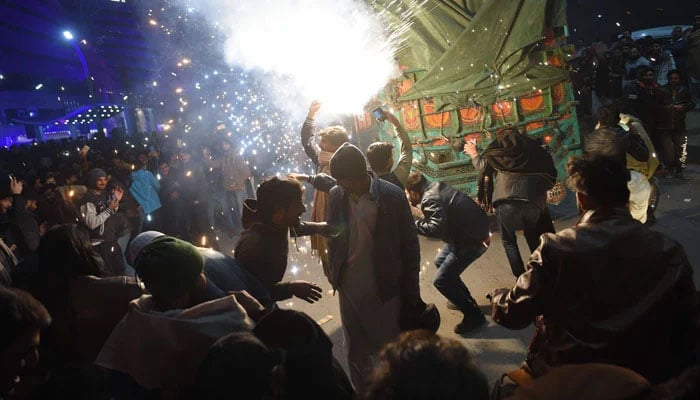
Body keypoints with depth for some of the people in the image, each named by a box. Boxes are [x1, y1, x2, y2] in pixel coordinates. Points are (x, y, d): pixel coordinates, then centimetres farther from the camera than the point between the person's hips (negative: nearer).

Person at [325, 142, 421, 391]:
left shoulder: (393, 196, -14)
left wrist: (411, 291, -5)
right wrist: (333, 272, 6)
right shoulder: (335, 195, -4)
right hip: (349, 289, 3)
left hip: (385, 289, -3)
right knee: (355, 352, 18)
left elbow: (410, 245, -7)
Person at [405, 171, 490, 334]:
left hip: (473, 239, -10)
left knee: (441, 280, -6)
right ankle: (465, 300, 38)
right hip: (471, 230, 10)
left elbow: (437, 228, -35)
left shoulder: (430, 200, -21)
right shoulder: (436, 186, 5)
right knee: (440, 261, 25)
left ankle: (474, 316, 5)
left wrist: (413, 224, -23)